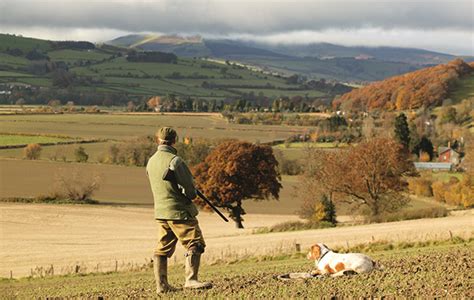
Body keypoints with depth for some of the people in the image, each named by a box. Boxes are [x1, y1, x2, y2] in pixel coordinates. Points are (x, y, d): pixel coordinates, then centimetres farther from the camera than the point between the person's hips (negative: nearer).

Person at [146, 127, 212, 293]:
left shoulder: (151, 162, 9)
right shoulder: (174, 160, -15)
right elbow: (188, 186, -16)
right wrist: (190, 195, 7)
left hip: (161, 211, 8)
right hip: (179, 211, -8)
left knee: (163, 249, 11)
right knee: (195, 244, -5)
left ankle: (161, 285, 12)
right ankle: (191, 279, -14)